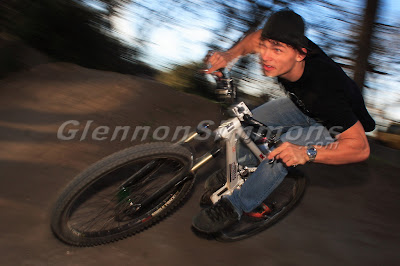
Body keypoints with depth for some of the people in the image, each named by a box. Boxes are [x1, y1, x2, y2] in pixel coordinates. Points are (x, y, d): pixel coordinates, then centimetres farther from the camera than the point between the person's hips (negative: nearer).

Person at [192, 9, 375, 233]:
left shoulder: (324, 88, -42)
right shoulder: (283, 44, -25)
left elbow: (361, 147, -38)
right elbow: (257, 37, 0)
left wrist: (306, 153, -51)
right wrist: (231, 54, -18)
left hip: (340, 126, -6)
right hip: (305, 108, 7)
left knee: (285, 144, -32)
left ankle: (236, 206, -16)